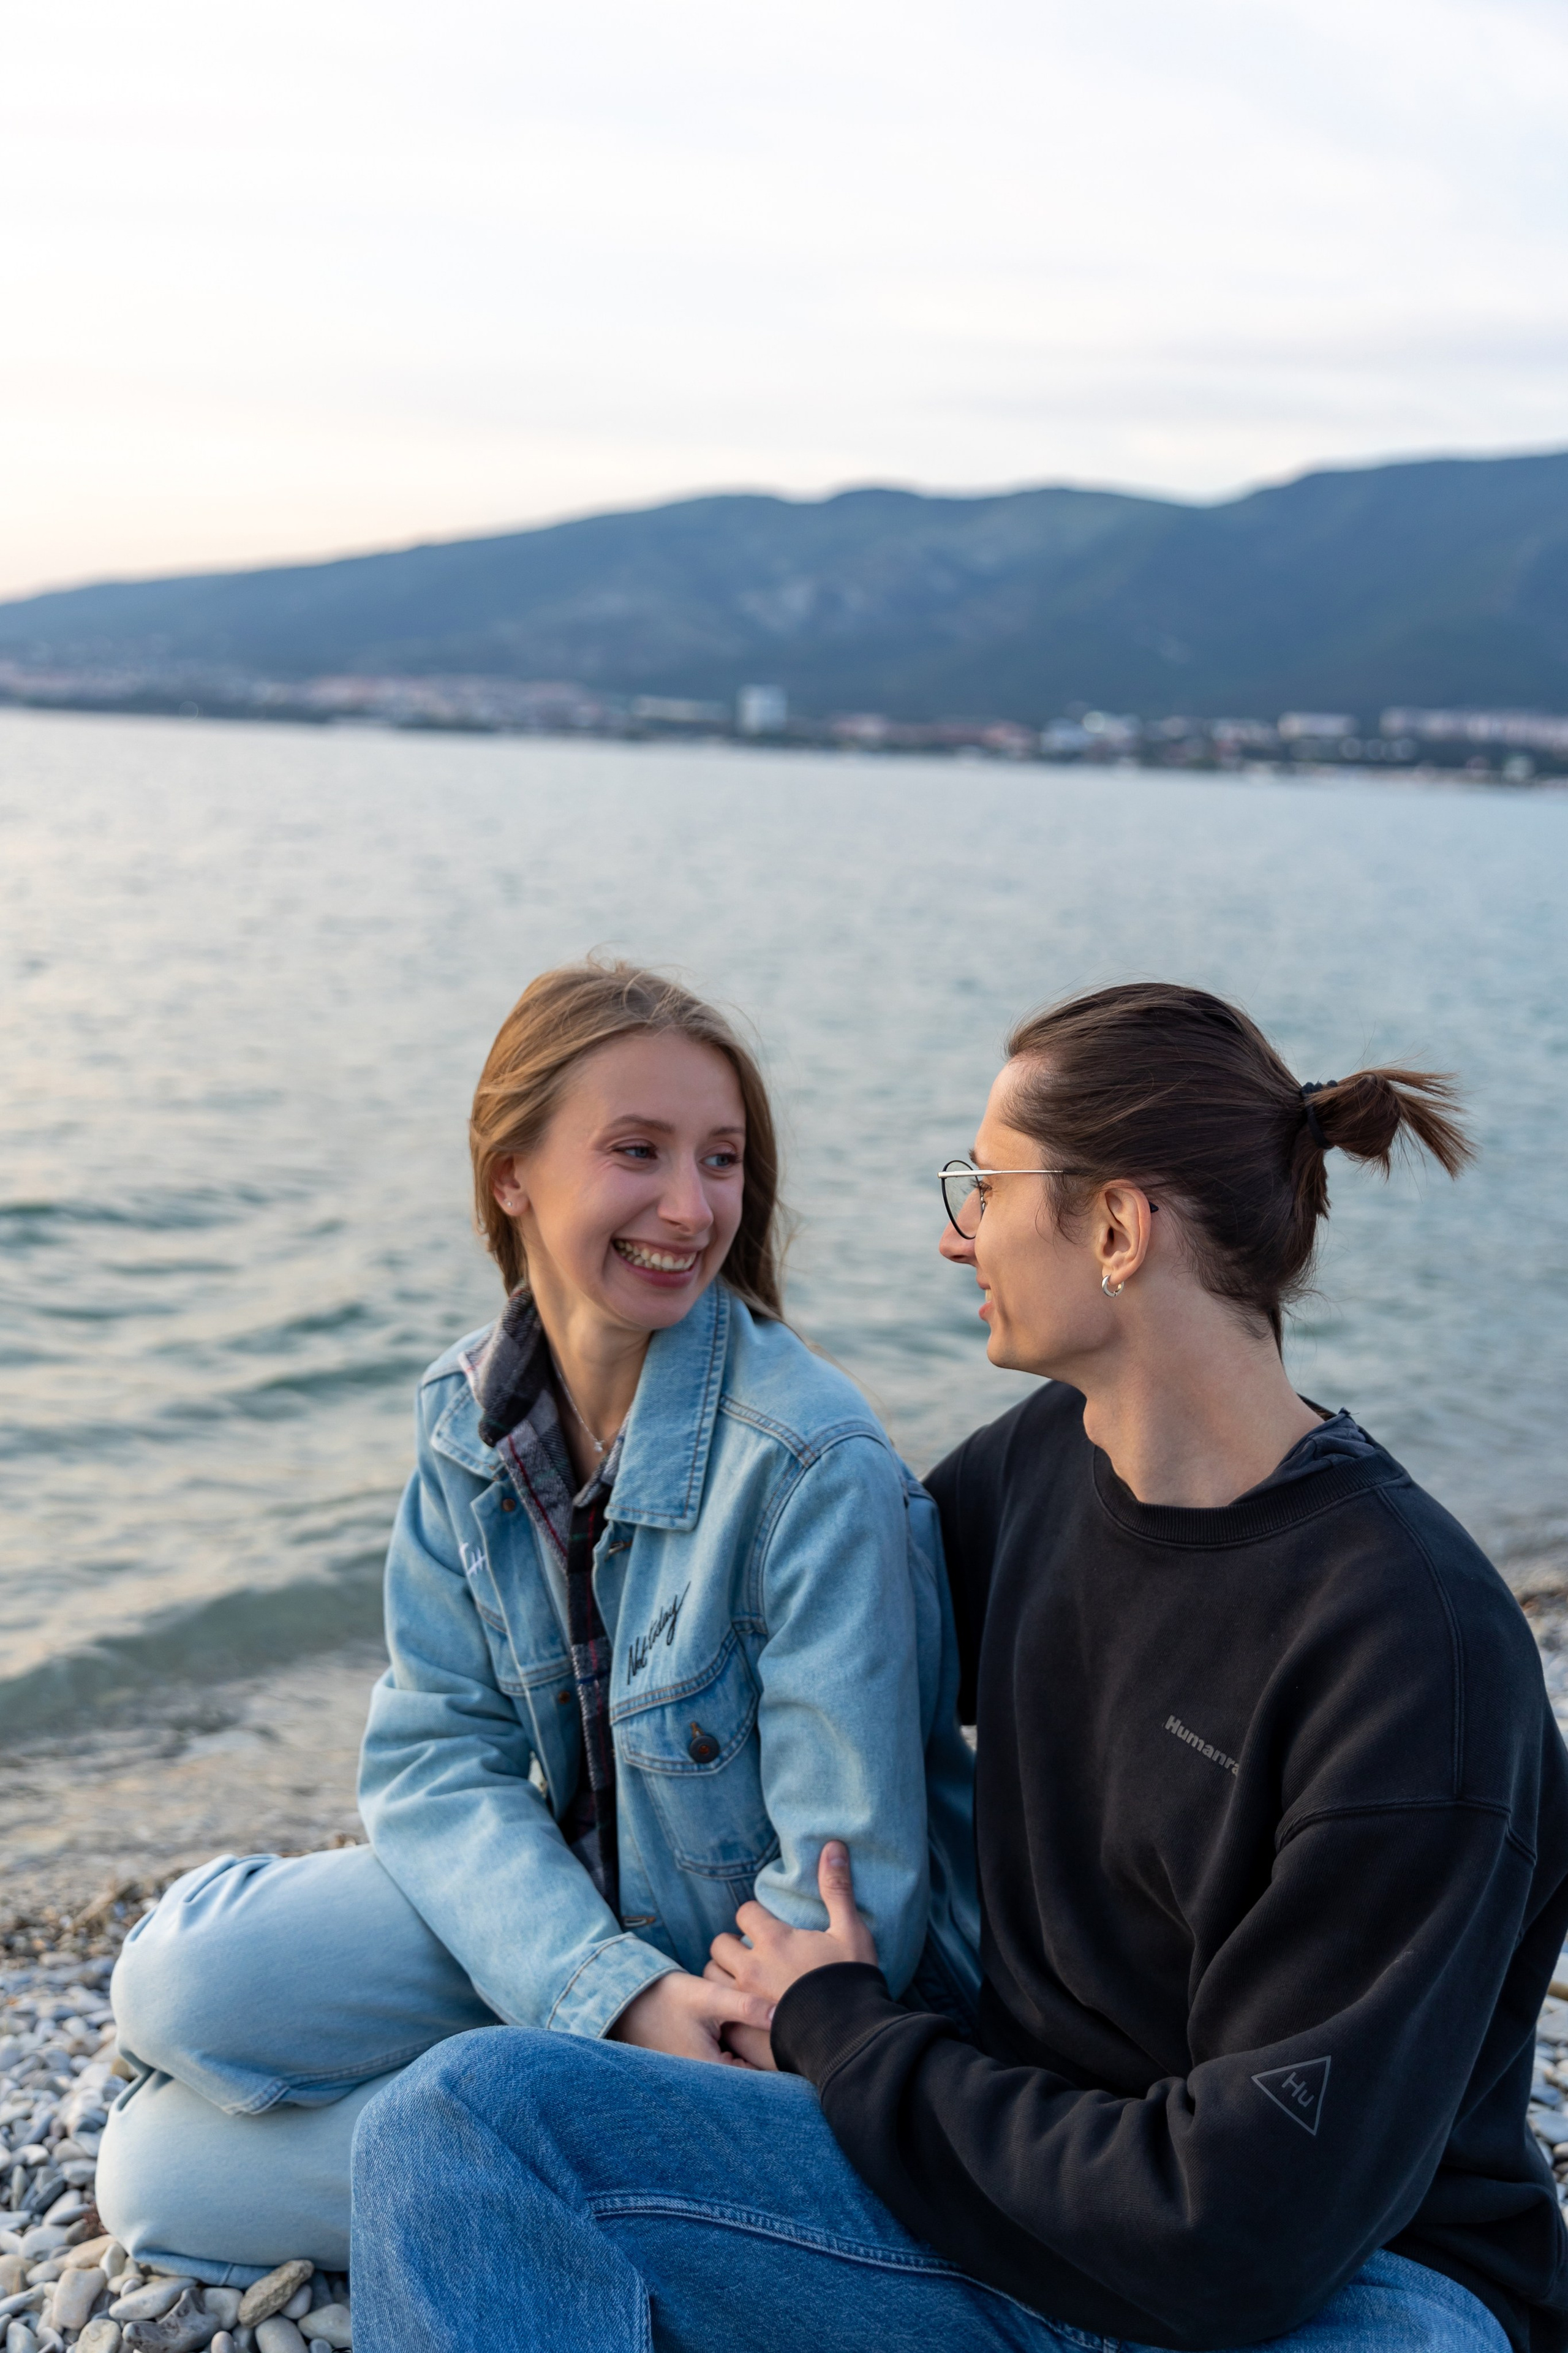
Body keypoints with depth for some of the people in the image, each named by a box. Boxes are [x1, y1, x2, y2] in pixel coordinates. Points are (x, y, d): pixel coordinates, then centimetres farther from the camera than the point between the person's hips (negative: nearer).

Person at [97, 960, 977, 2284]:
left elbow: (851, 1888, -22)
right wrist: (617, 1991, -22)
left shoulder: (814, 1467, -26)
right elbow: (438, 1754, -7)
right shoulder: (471, 1415, -6)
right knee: (182, 1984, -15)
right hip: (576, 1912, 6)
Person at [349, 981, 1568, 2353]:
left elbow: (1248, 2225, -21)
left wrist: (843, 2033, -10)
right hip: (1031, 2173, 6)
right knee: (468, 2109, -17)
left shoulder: (1418, 1647, -22)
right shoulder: (1045, 1452, 0)